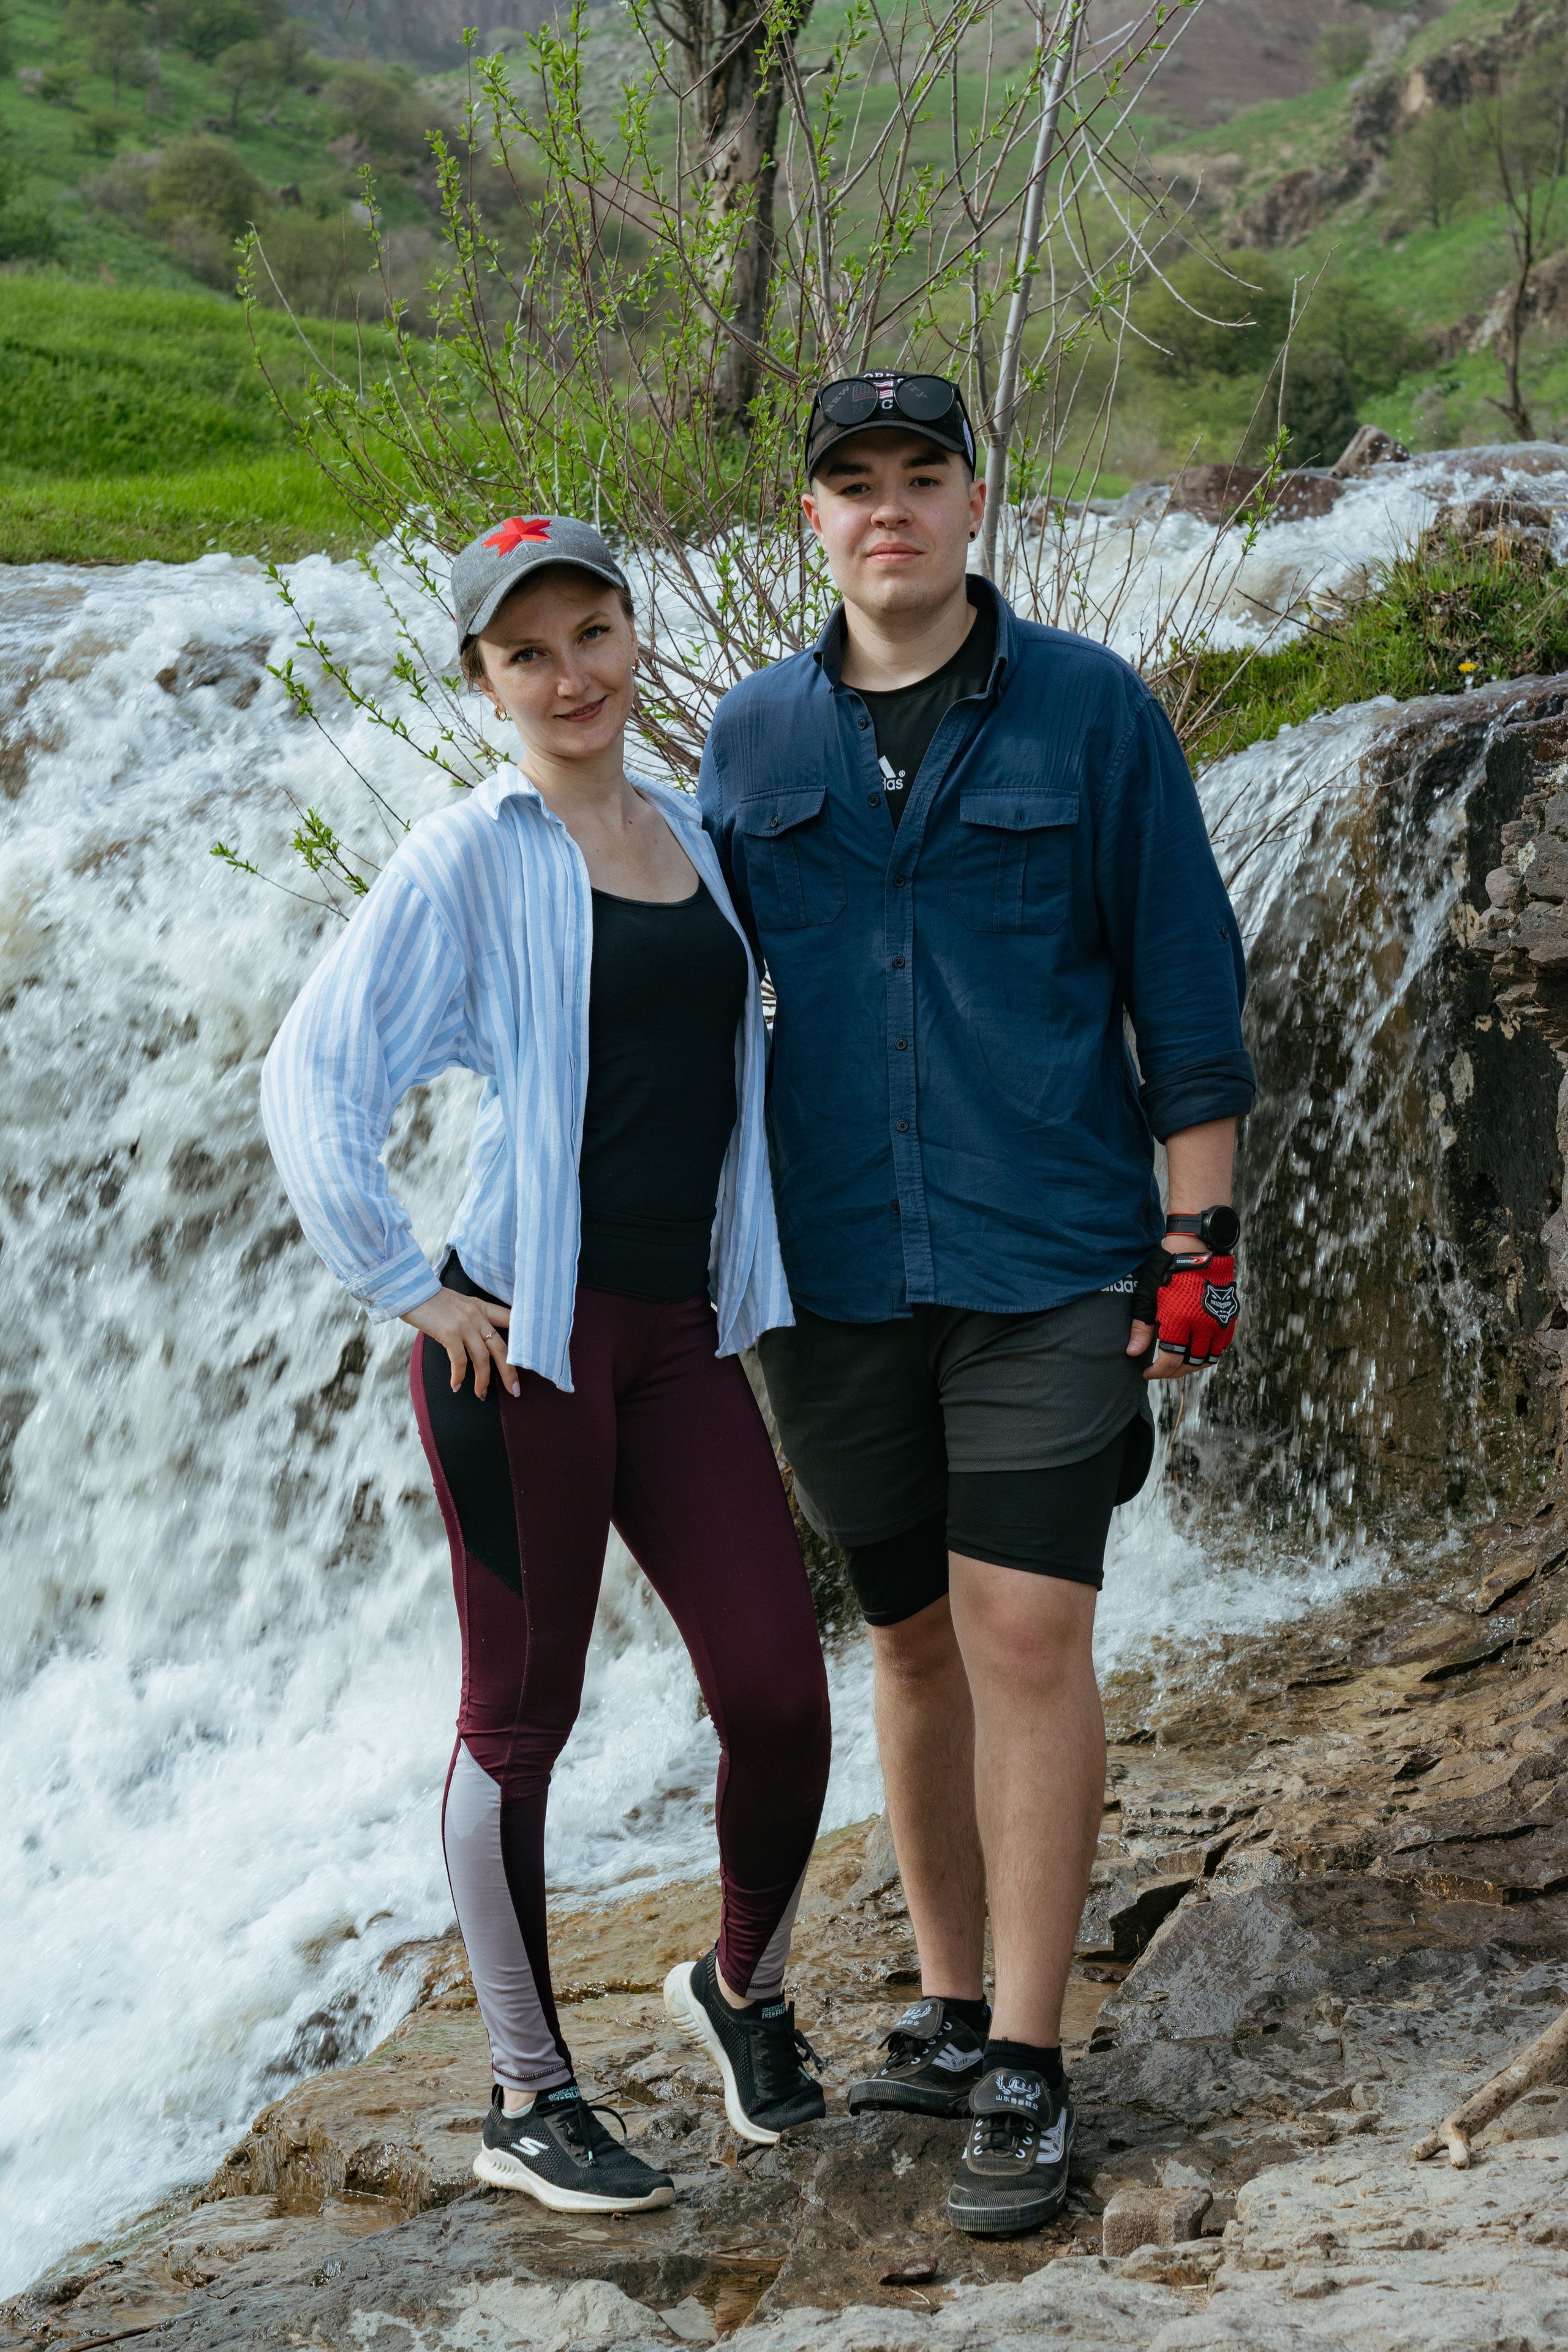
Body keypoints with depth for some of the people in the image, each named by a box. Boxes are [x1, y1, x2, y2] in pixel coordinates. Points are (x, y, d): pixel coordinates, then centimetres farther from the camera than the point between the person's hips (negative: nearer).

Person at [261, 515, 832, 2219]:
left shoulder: (691, 839, 14)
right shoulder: (470, 858, -5)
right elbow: (312, 1078, -10)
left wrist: (755, 1264, 21)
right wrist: (407, 1292, -11)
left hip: (681, 1332, 5)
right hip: (523, 1331, -5)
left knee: (778, 1692, 0)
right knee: (521, 1717, 2)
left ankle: (743, 1986, 27)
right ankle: (527, 2101, 14)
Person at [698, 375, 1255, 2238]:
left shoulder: (1089, 713, -1)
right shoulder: (753, 742, 8)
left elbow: (1185, 986, 0)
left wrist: (1199, 1240, -5)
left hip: (1049, 1257, -3)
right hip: (833, 1271, 3)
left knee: (1026, 1632, -8)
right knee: (912, 1636, 11)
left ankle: (1026, 2075, -1)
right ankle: (949, 2011, 24)